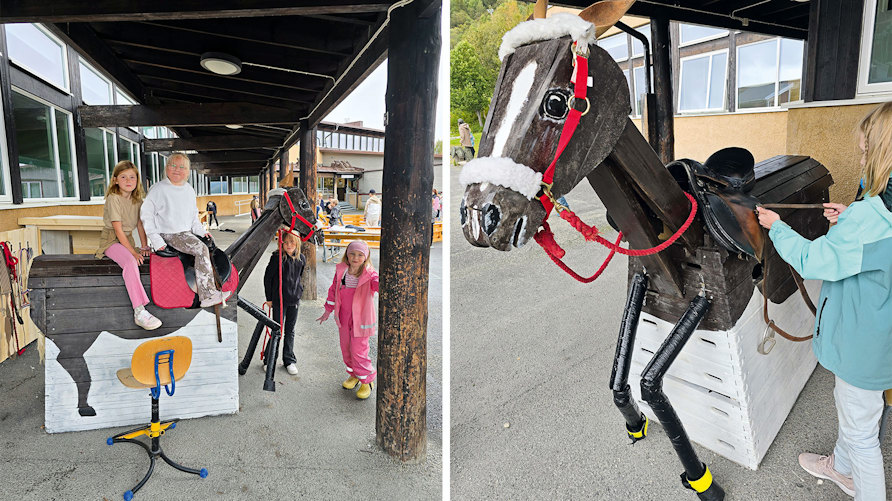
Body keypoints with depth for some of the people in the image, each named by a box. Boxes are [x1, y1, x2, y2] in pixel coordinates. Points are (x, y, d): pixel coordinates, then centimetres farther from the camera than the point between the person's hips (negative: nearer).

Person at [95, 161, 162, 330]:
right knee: (130, 262, -35)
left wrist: (144, 247, -1)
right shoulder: (113, 198, -12)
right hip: (111, 241, -8)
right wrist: (133, 252, -22)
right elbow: (118, 229, -17)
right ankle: (139, 312, -41)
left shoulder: (137, 200, 10)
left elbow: (140, 225, 11)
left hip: (127, 240, 8)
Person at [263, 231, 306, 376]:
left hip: (294, 300, 4)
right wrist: (269, 298, -5)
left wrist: (299, 292, 11)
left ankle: (289, 361, 22)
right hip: (278, 300, -4)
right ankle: (269, 360, 20)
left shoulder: (301, 259, 1)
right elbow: (267, 277, -6)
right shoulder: (277, 258, -12)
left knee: (290, 331, 12)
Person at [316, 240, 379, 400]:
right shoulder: (341, 271, -1)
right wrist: (327, 311, 19)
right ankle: (354, 375, 40)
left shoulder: (369, 274, -14)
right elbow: (334, 290, 12)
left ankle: (367, 381, 19)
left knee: (358, 351, -3)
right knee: (346, 349, 17)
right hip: (344, 318, 5)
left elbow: (378, 284, -34)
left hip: (360, 319, -5)